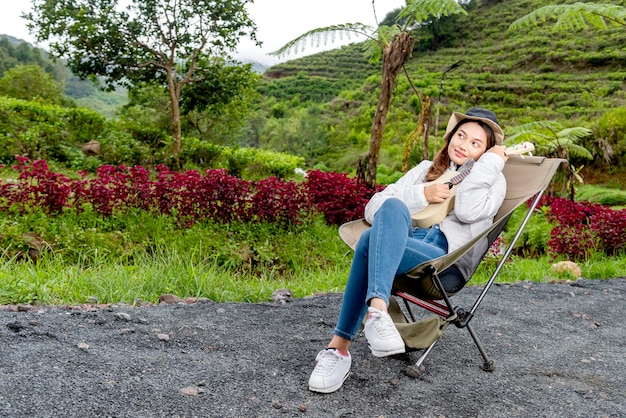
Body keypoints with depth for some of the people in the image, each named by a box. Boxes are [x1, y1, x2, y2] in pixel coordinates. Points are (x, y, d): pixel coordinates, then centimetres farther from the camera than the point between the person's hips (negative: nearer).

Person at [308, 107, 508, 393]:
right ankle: (377, 310, -47)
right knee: (392, 207, -32)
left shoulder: (493, 180, 18)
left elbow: (468, 211, -9)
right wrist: (422, 194, 1)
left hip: (446, 260, -3)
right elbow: (373, 208, 13)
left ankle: (339, 347, -35)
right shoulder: (426, 169, 27)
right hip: (401, 242, 3)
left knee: (370, 241, -32)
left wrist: (492, 162, 2)